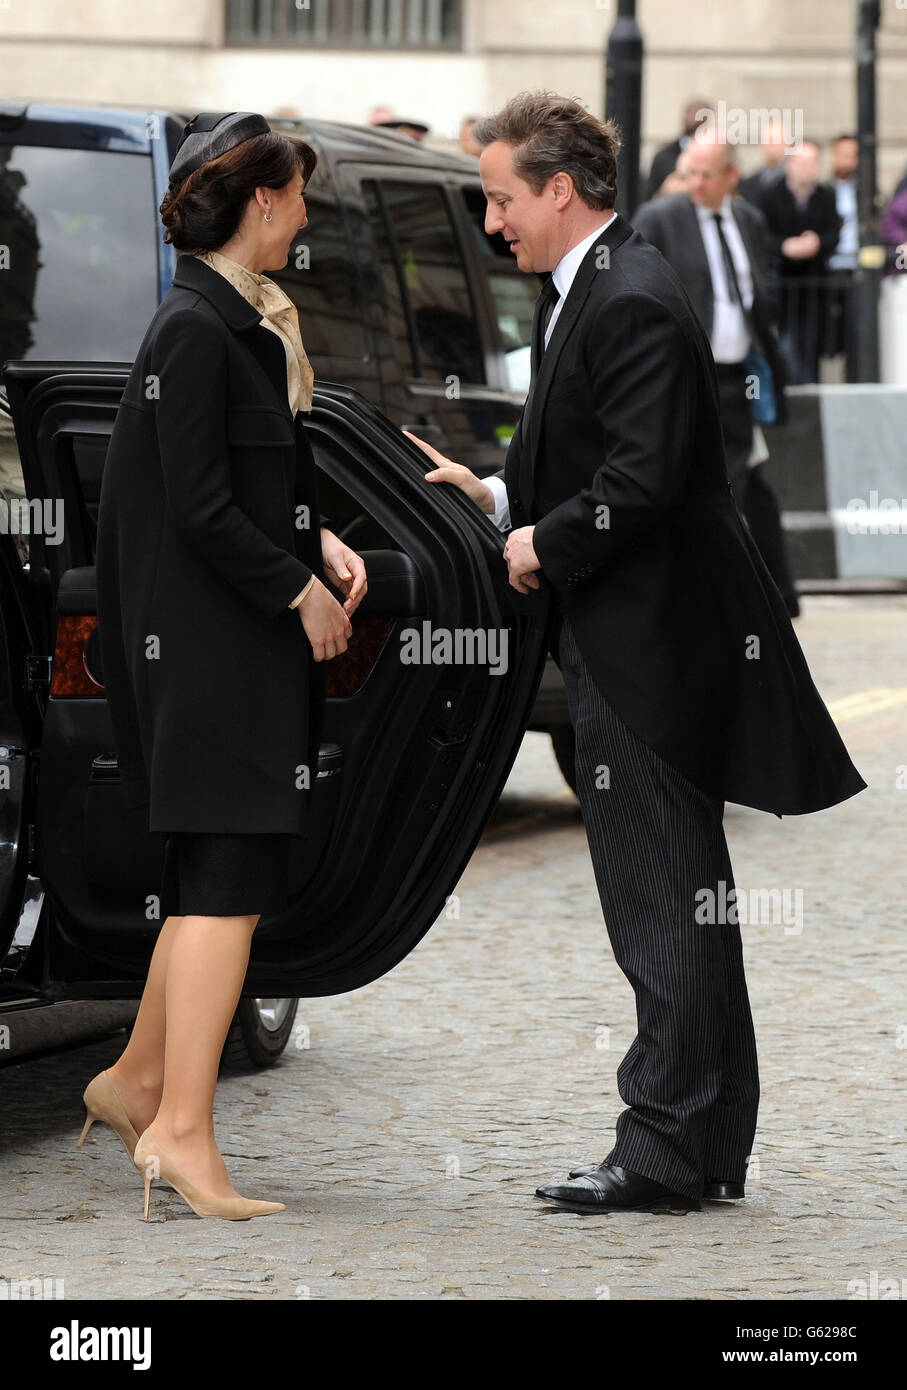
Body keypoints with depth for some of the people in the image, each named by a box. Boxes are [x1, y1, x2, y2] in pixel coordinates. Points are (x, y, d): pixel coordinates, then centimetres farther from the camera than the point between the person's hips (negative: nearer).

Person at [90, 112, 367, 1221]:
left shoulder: (239, 320, 14)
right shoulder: (195, 330, -16)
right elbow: (201, 508, -20)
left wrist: (318, 544, 6)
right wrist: (301, 588, -12)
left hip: (241, 639, 10)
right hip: (213, 641, -10)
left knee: (215, 875, 15)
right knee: (229, 876, -10)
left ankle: (139, 1080, 26)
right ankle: (180, 1128, -10)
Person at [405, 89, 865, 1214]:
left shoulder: (636, 305, -18)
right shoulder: (576, 296, 15)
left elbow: (645, 480, -24)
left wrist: (546, 543, -11)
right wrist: (495, 495, 9)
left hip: (650, 645, -11)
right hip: (625, 645, 11)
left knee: (662, 898, -7)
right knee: (679, 896, 14)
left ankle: (666, 1151, -4)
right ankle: (709, 1147, 21)